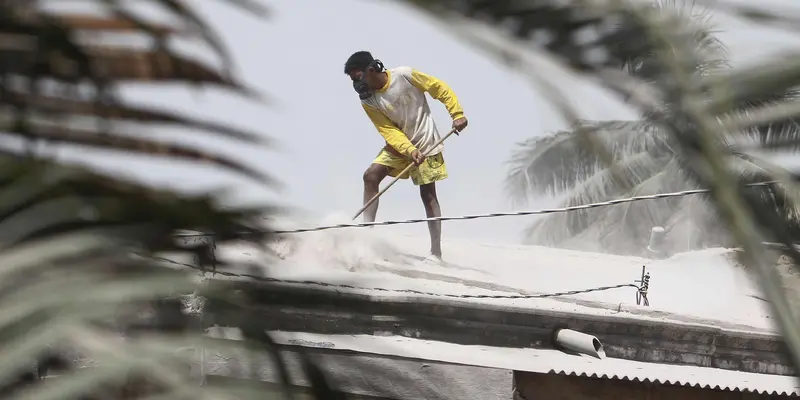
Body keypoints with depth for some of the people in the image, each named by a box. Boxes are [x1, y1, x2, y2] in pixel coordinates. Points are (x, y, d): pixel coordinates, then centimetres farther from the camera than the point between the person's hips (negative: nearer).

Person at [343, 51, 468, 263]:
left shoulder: (404, 75, -20)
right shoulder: (368, 101, -9)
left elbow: (440, 89, -10)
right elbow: (389, 131, -12)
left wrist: (457, 114, -15)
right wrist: (409, 150, -27)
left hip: (425, 142, -4)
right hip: (398, 143, 4)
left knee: (428, 195, -3)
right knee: (371, 176, -13)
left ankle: (436, 253, -1)